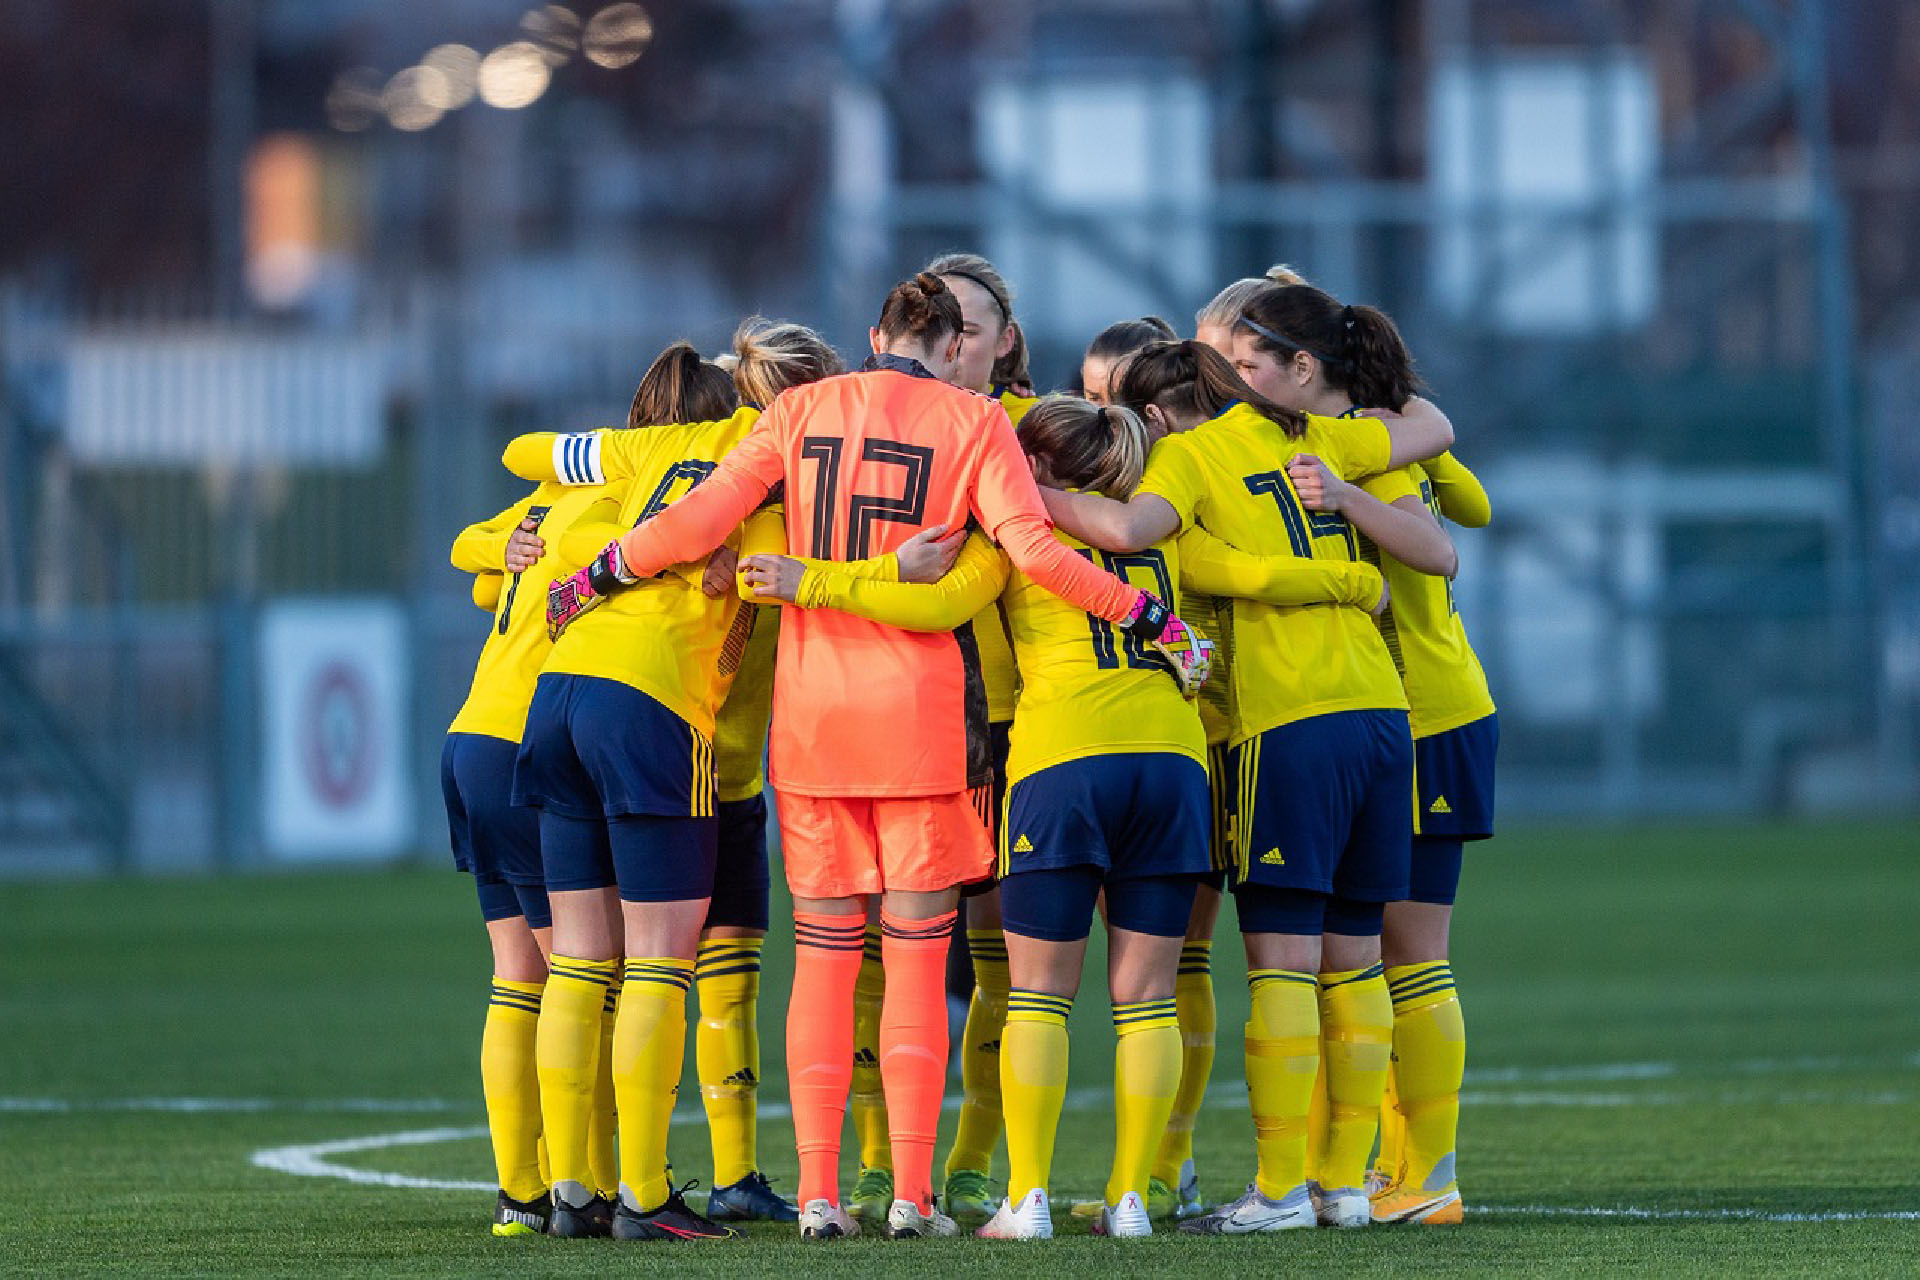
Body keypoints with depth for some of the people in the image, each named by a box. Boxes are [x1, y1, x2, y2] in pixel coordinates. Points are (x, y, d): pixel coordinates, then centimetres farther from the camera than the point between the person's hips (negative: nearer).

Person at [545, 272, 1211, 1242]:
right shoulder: (972, 422, -1)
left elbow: (700, 519, -1)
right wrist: (1148, 617, -7)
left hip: (810, 707, 2)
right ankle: (912, 1193, -1)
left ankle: (817, 1191, 3)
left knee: (822, 952, 7)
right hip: (920, 707, -2)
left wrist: (598, 573, 12)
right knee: (917, 954, 2)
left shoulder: (804, 409, 5)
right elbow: (1033, 550, -13)